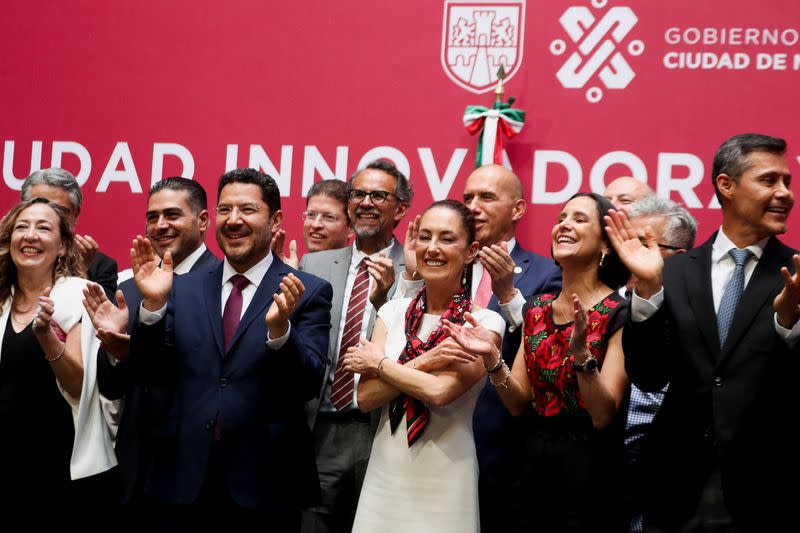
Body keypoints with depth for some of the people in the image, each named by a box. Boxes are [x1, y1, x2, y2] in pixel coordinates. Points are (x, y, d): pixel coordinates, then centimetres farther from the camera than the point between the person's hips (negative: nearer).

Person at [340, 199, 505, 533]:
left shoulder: (485, 323, -9)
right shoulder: (393, 312, 4)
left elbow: (440, 391, -22)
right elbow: (366, 398, -4)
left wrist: (377, 363, -9)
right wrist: (426, 361, -15)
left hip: (444, 483, -4)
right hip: (385, 476, 4)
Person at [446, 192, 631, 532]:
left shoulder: (618, 314, -11)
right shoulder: (536, 309, 6)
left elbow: (604, 416, -17)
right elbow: (519, 404, 4)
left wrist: (581, 353, -31)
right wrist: (492, 358, -12)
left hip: (588, 470, -5)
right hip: (531, 466, 5)